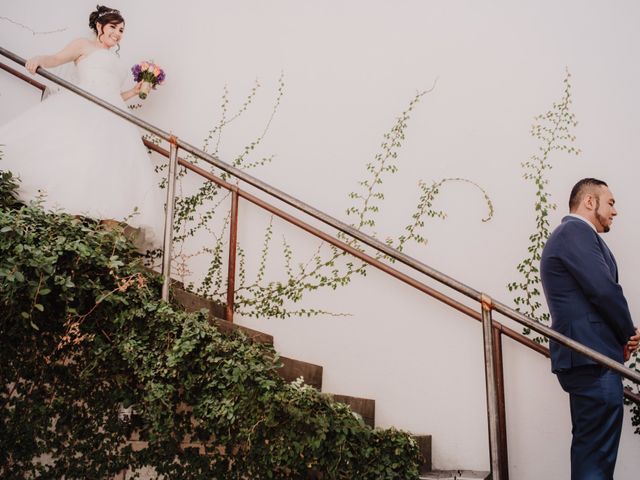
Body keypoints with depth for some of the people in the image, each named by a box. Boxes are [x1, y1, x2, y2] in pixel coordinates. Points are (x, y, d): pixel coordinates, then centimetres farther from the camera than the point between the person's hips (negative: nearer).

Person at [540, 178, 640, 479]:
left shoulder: (571, 234, 23)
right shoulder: (577, 231, -10)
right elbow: (605, 290, -18)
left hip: (584, 356, 11)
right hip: (592, 357, -11)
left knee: (590, 448, 15)